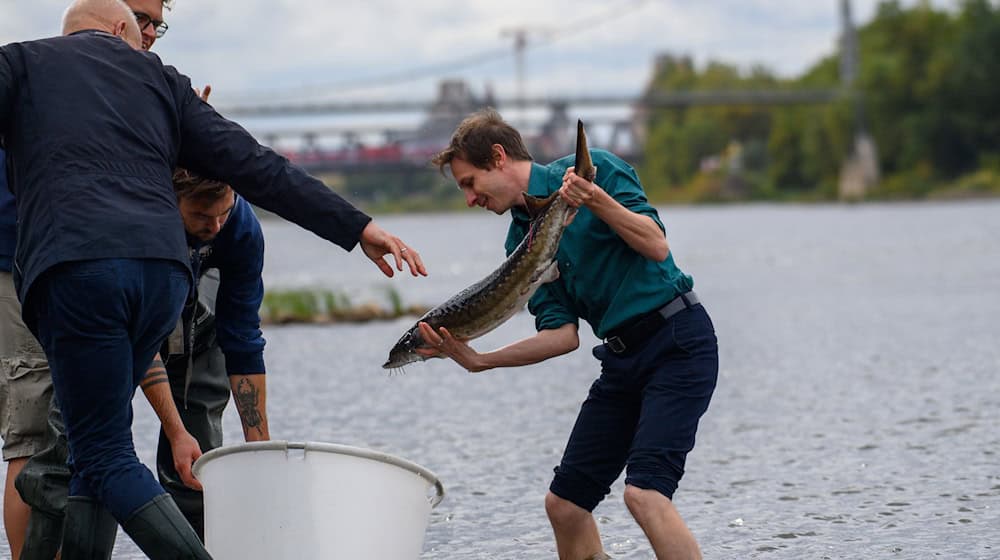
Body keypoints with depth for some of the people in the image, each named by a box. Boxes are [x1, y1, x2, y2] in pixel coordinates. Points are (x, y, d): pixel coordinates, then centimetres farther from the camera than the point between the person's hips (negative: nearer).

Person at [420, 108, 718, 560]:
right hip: (622, 357, 8)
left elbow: (657, 248, -12)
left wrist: (596, 200, -23)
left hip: (678, 340, -8)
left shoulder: (595, 168, -6)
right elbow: (563, 334, 5)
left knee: (644, 493, -23)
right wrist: (480, 361, -3)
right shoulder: (521, 239, 12)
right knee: (564, 503, 4)